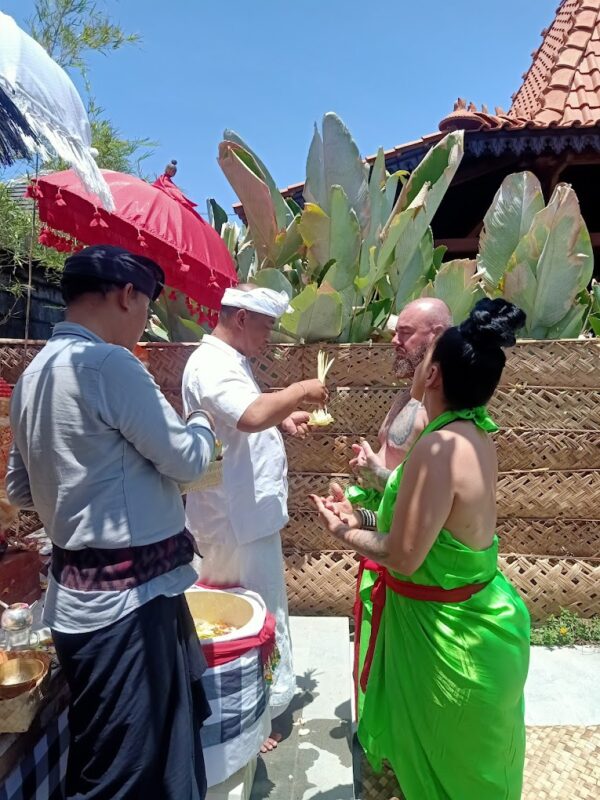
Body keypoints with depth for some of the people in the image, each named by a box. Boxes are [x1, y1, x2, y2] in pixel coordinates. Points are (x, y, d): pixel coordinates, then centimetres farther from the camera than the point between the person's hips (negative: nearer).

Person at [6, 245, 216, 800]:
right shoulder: (107, 363, -19)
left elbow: (20, 489, 17)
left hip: (81, 589, 9)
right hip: (126, 596, -9)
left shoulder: (35, 372, 9)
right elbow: (188, 460, -13)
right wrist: (203, 425, 6)